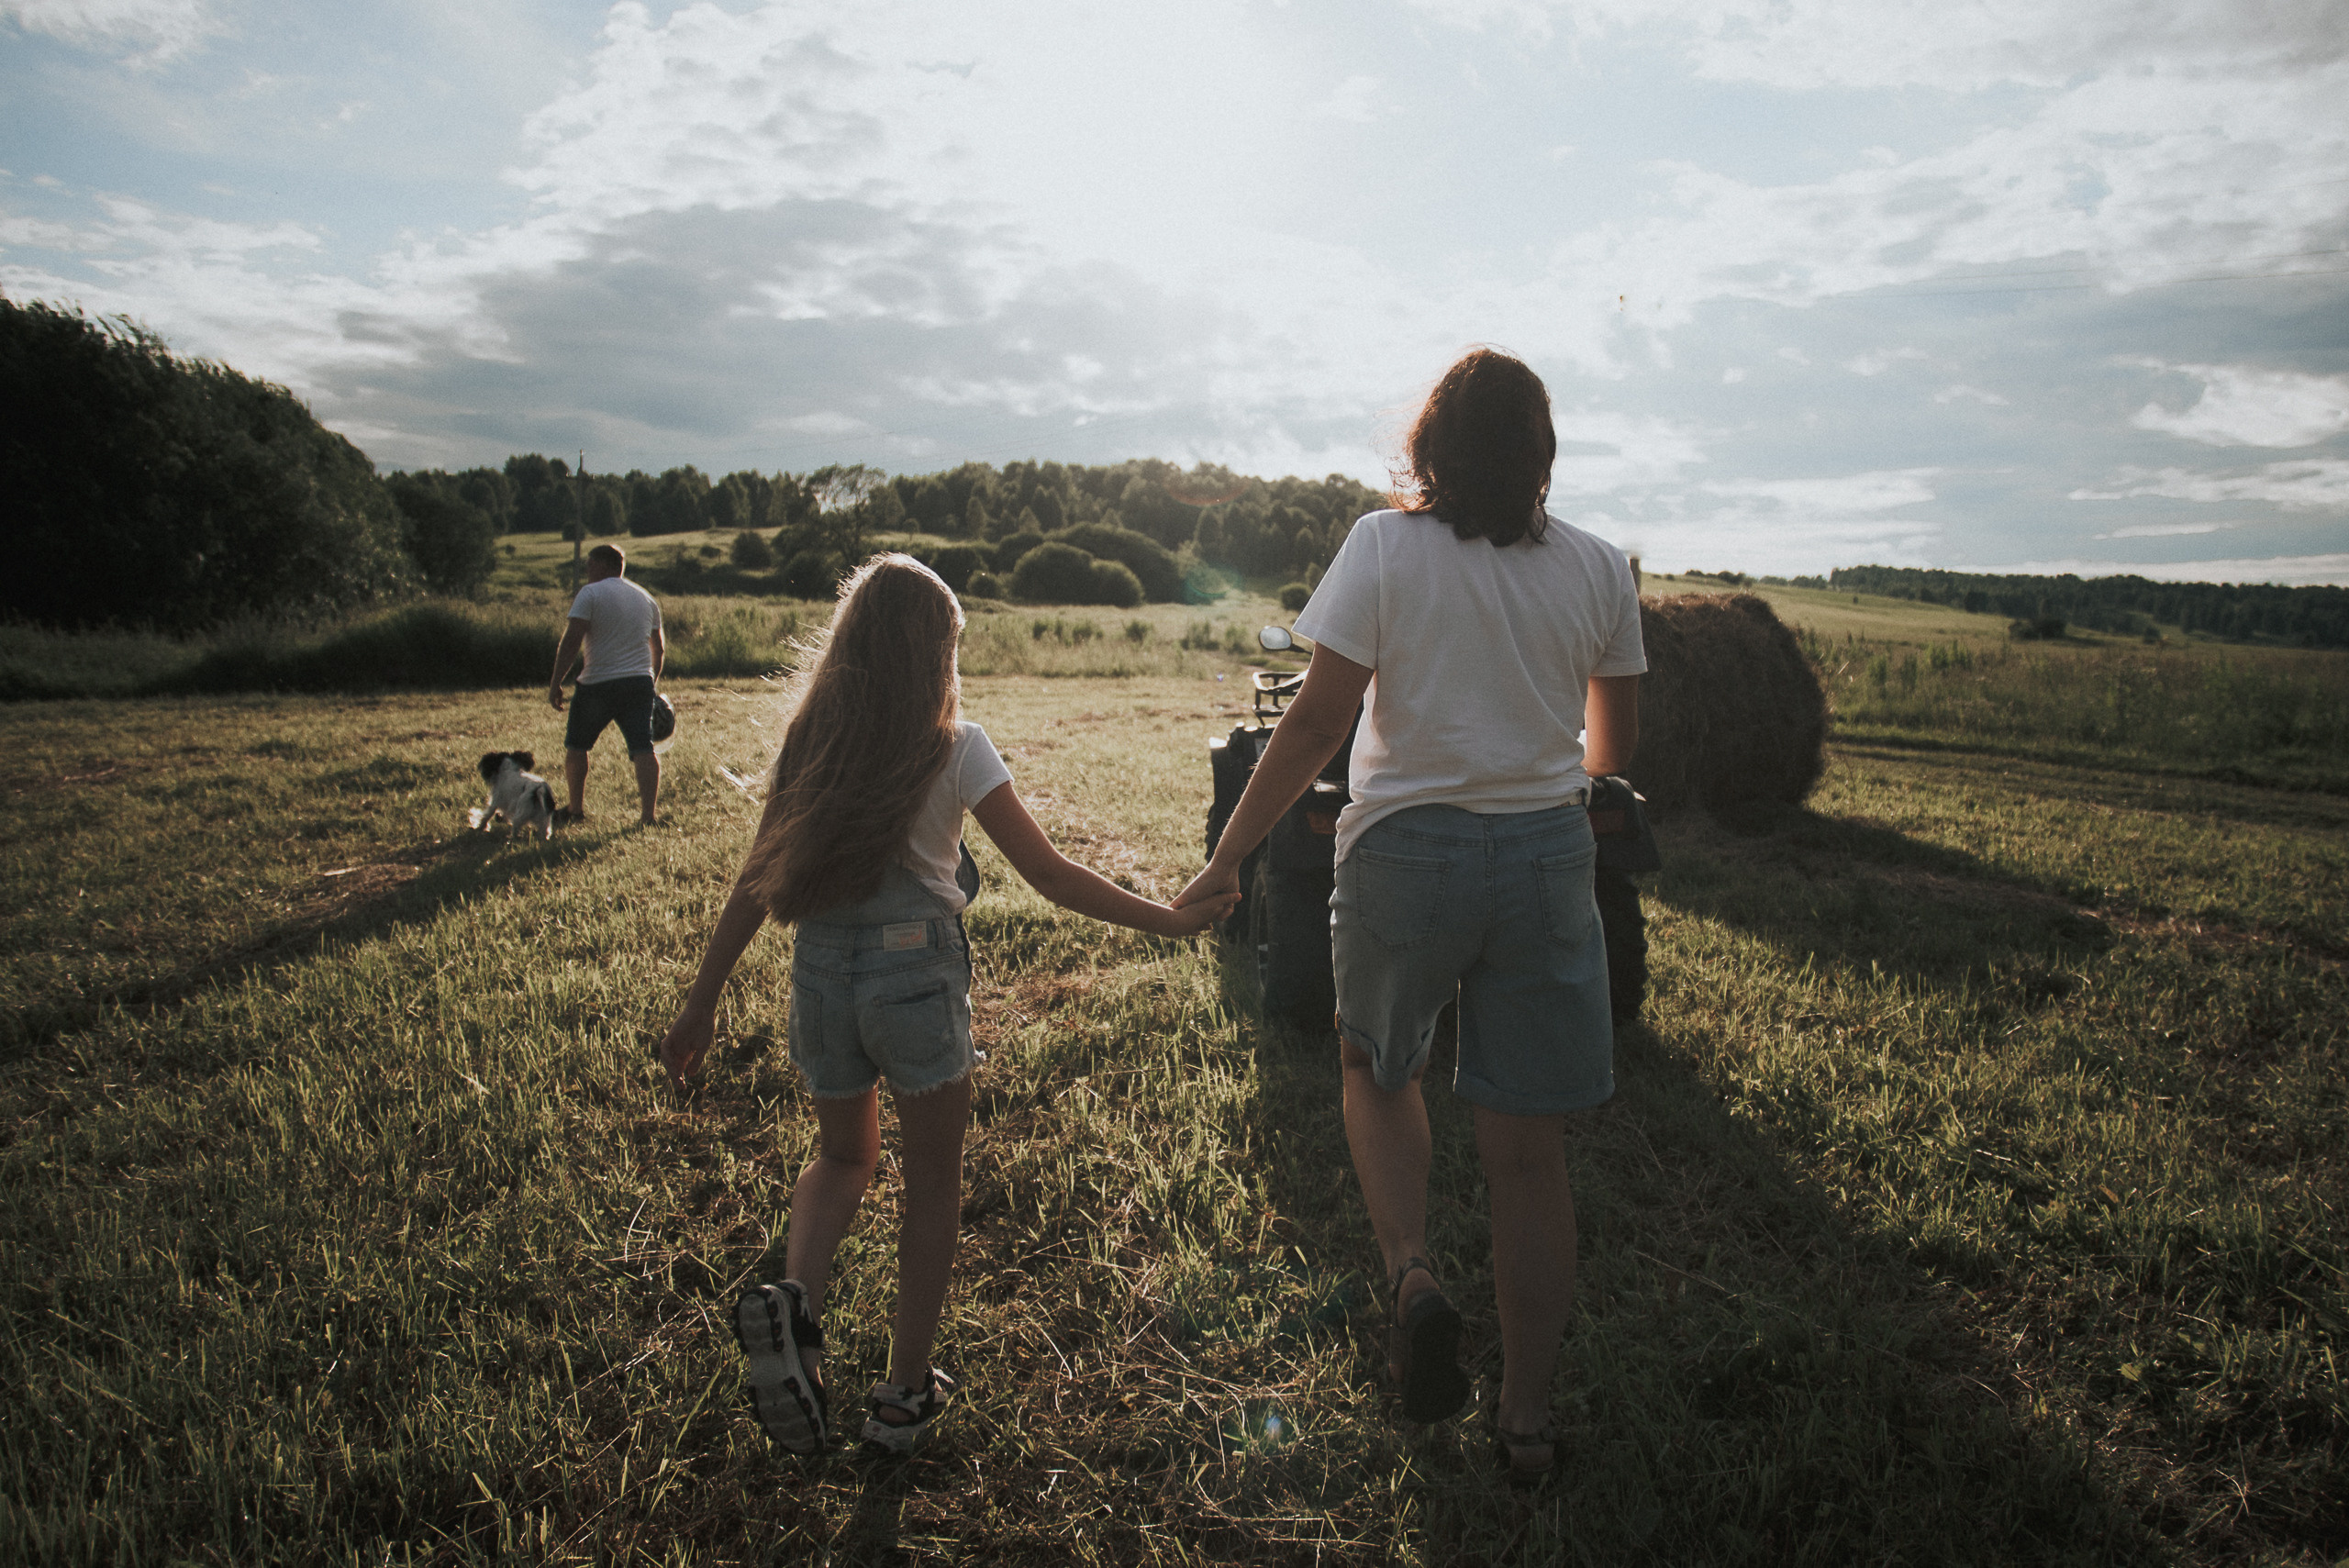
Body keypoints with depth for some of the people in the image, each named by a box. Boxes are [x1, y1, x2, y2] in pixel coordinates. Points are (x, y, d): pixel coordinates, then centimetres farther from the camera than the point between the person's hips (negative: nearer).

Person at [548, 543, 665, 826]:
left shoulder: (590, 594, -4)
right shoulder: (646, 598, 15)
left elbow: (572, 640, -13)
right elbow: (659, 649, 22)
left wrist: (555, 683, -11)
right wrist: (653, 682, 34)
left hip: (599, 684, -4)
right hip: (641, 683, 5)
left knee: (576, 746, 13)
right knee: (644, 749, -2)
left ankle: (576, 809, 20)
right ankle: (648, 814, -9)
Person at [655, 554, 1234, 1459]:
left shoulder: (808, 739, 2)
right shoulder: (952, 746, -8)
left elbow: (760, 880, 2)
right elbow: (1049, 875, -11)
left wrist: (702, 1003, 9)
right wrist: (1167, 920, -2)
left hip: (821, 975, 4)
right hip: (915, 972, -4)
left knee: (843, 1156, 27)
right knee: (932, 1178, 15)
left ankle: (793, 1301, 1)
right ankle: (906, 1393, 23)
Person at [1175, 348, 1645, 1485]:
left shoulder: (1385, 547, -6)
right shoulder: (1599, 569, 4)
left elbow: (1317, 722, -11)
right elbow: (1616, 745, 14)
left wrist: (1228, 856, -3)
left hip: (1408, 849, -2)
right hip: (1548, 856, 2)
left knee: (1376, 1069, 25)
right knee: (1526, 1142, 10)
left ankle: (1412, 1274, 2)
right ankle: (1526, 1415, 22)